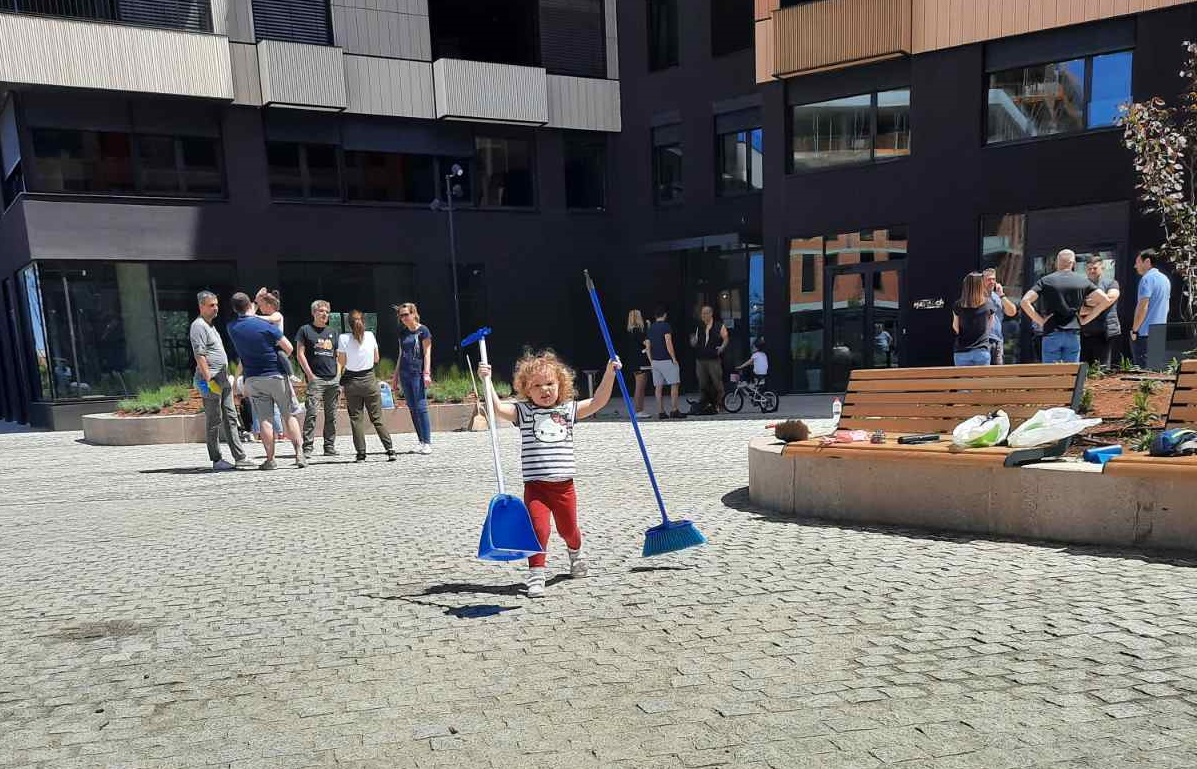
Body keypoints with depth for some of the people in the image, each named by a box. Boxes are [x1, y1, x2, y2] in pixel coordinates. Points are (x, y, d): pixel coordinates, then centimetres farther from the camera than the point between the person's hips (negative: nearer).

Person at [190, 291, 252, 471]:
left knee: (230, 418, 8)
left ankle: (240, 457, 10)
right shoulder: (198, 326, -9)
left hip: (223, 379, 10)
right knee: (214, 421, -4)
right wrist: (208, 379, -22)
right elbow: (199, 355, -17)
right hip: (210, 381, -10)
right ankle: (216, 460, 1)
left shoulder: (211, 326, 21)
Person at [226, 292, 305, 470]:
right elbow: (288, 348, -10)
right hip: (276, 375, -3)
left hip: (252, 379, 3)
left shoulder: (232, 328, 1)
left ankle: (270, 460, 1)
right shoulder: (266, 325, -12)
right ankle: (299, 455, 0)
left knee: (264, 420, 3)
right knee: (289, 415, 5)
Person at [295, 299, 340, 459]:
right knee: (311, 413, -12)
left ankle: (330, 447, 13)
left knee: (331, 415, 6)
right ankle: (307, 447, -10)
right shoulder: (305, 330, 5)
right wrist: (310, 374, -9)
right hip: (315, 379, -5)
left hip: (333, 380, 5)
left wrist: (338, 377, 9)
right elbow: (300, 354, 0)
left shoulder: (332, 333, 19)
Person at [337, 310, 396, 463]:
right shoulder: (370, 335, -3)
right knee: (377, 418, 5)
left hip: (351, 382, -1)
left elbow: (342, 364, -6)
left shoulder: (343, 338, -8)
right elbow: (376, 360, 6)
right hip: (369, 380, 1)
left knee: (356, 418, 6)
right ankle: (390, 450, -4)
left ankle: (361, 454, 3)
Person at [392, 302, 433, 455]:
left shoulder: (423, 331, -2)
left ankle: (427, 442, -7)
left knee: (421, 407, -10)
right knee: (412, 408, 5)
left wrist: (427, 373, -14)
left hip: (418, 373, -6)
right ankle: (421, 441, 11)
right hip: (405, 374, 6)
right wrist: (396, 377, 18)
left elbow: (427, 353, -5)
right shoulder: (402, 333, 15)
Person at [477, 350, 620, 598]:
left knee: (568, 528, 17)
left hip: (564, 484, 3)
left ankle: (575, 555, 50)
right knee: (538, 529, -12)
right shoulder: (523, 411, 0)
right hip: (535, 486, -2)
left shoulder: (569, 409, 7)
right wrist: (486, 381, -23)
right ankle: (536, 577, 0)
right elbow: (497, 408, -14)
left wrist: (609, 373, -4)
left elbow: (598, 402, 3)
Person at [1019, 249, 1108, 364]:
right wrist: (1085, 319, 6)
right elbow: (1104, 299, 3)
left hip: (1051, 334, -1)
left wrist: (1040, 320, -3)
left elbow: (1025, 301, -7)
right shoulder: (1082, 281, 7)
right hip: (1073, 335, 1)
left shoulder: (1046, 280, 3)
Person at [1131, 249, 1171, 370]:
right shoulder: (1165, 279, 16)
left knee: (1142, 368, -7)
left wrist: (1134, 330, -12)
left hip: (1145, 333, -9)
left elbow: (1143, 306, -18)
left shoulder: (1147, 279, -12)